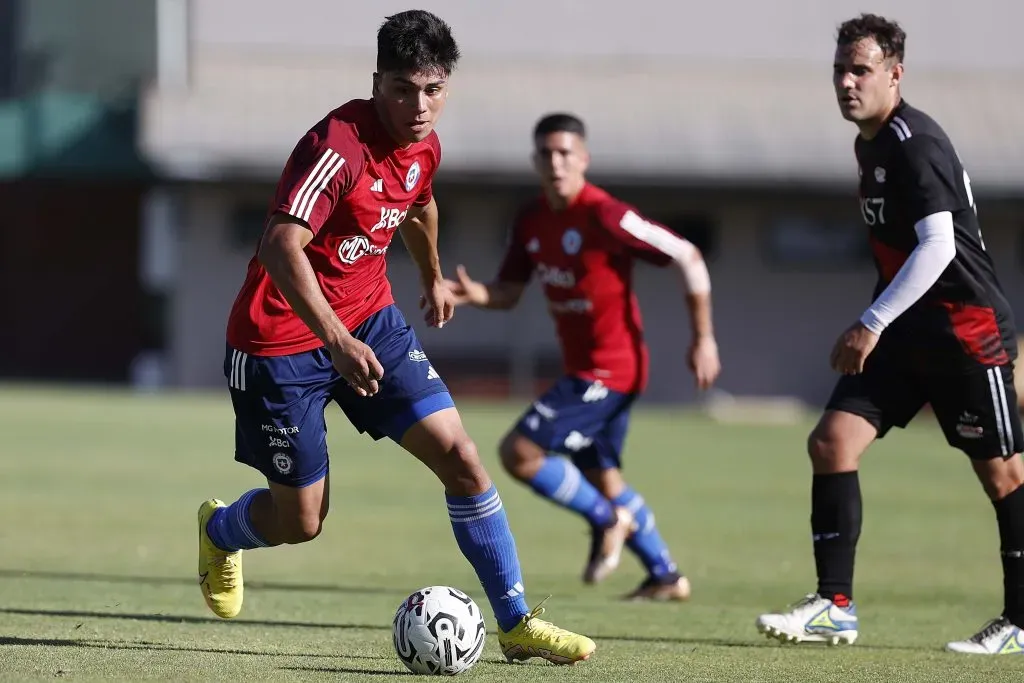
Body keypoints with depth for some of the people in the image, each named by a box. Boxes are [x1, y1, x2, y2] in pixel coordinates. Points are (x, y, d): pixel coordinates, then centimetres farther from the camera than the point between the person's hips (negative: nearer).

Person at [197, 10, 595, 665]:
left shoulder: (424, 146, -1)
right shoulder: (339, 144, -27)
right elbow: (282, 248, -38)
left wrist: (433, 277, 40)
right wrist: (336, 341, -48)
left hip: (369, 320, 7)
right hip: (282, 337, -7)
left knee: (461, 456, -7)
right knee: (301, 521, 3)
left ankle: (517, 624, 1)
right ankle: (219, 529, 40)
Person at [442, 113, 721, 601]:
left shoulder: (605, 216, -19)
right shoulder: (531, 221, 4)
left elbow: (687, 258, -15)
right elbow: (508, 292, 10)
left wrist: (703, 338, -13)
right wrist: (471, 293, -13)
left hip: (609, 370, -9)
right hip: (582, 369, 9)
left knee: (518, 451, -14)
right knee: (601, 477, 19)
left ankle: (607, 521, 3)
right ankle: (665, 576, 31)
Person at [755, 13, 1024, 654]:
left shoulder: (915, 143, -17)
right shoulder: (870, 145, 12)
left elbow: (938, 246, -26)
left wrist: (872, 324, -28)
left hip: (967, 330, -9)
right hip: (908, 332, 9)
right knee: (832, 442, -5)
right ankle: (835, 607, -4)